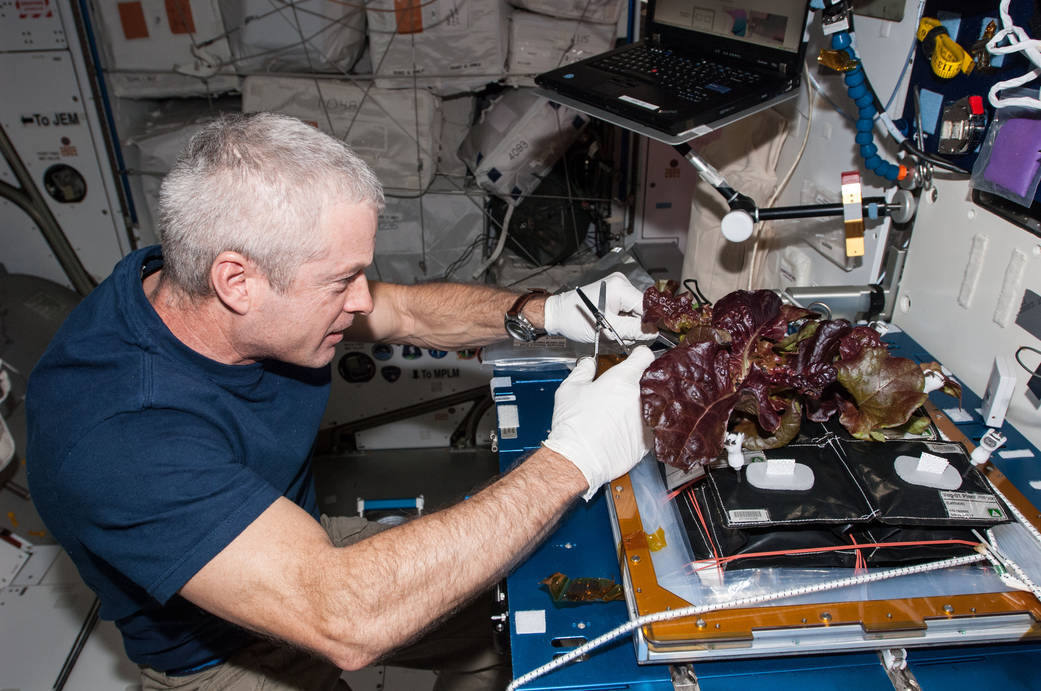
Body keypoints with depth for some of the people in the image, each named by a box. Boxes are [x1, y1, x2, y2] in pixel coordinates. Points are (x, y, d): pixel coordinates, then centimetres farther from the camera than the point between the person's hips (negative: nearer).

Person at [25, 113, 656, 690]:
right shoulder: (114, 436, -39)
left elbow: (411, 312, -1)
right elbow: (345, 619, -46)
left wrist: (550, 312, -17)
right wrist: (572, 459, -41)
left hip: (309, 548, 7)